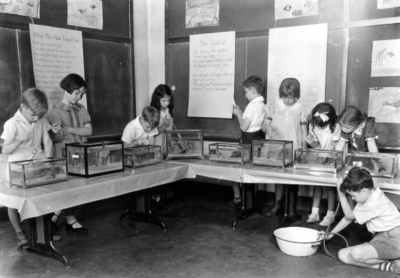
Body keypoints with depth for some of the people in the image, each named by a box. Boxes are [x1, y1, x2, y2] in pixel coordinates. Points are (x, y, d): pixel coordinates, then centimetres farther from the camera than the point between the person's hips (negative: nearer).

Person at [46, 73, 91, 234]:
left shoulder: (82, 110, 6)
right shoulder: (56, 112, -8)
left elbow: (88, 131, -6)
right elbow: (57, 138, -11)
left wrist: (67, 129, -17)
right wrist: (56, 132, -34)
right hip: (64, 155, -5)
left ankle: (55, 216, 23)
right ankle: (71, 221, 16)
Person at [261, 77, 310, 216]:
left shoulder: (302, 110, -4)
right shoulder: (273, 107, 1)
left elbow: (304, 133, 1)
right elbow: (264, 124, 5)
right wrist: (268, 128, -19)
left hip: (294, 150, -1)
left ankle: (292, 207, 21)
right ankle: (278, 204, 18)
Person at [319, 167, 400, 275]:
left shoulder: (375, 203, -25)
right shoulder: (367, 196, 4)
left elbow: (350, 215, -8)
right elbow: (348, 218, 13)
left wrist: (342, 196, -3)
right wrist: (331, 233, 13)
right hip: (381, 237, 10)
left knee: (357, 253, -34)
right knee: (343, 255, -6)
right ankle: (387, 265, -12)